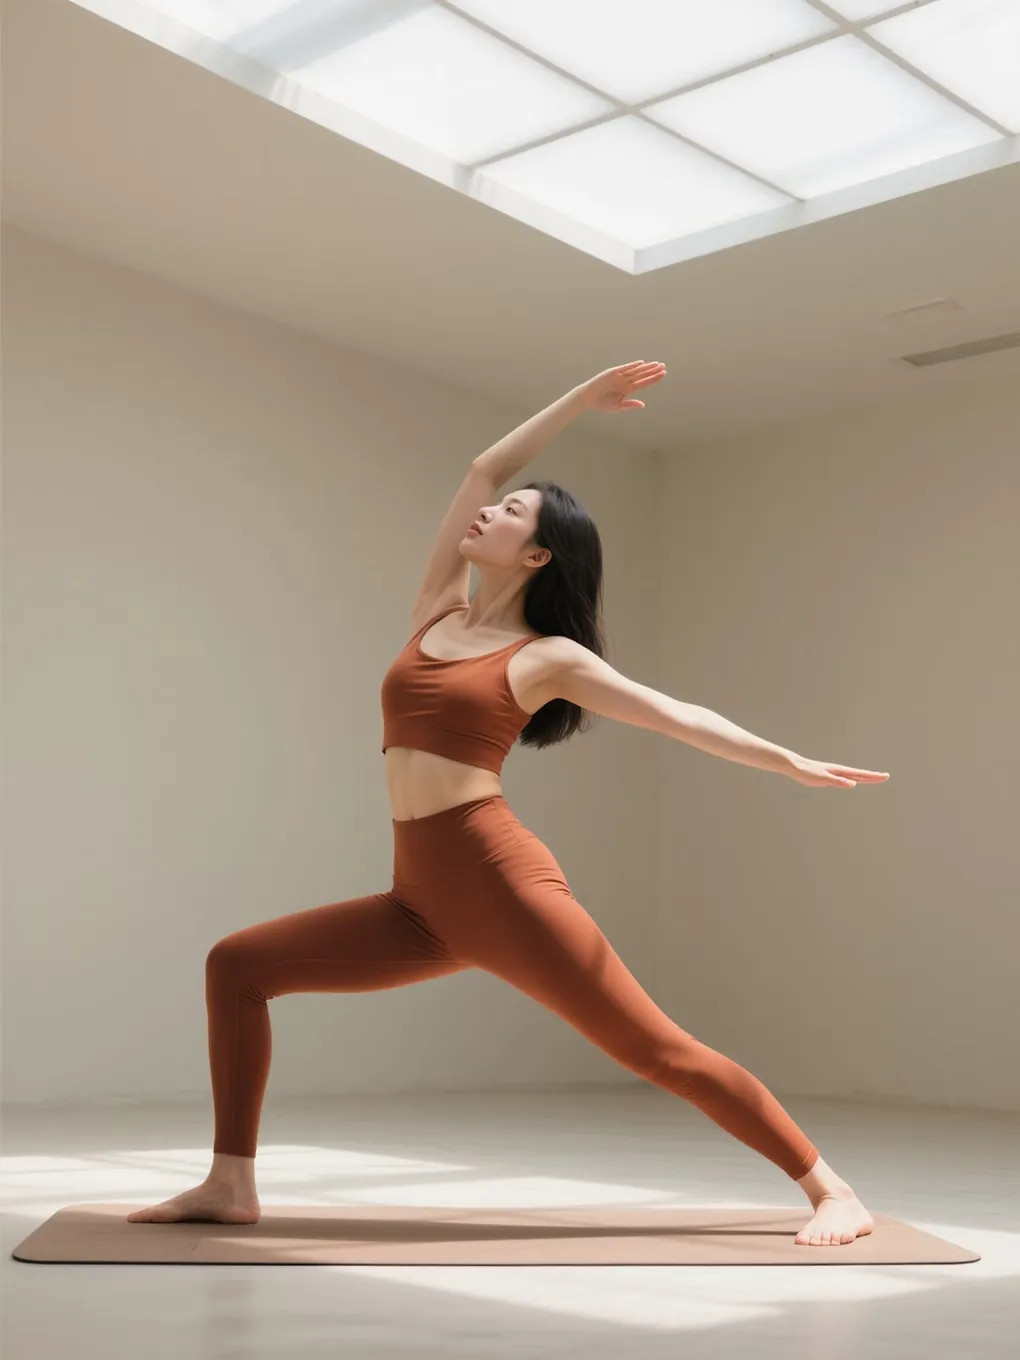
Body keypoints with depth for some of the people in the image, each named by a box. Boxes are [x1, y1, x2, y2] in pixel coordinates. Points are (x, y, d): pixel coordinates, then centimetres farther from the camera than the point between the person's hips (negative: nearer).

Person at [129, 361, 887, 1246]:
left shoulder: (548, 658, 0)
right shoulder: (439, 610, 15)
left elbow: (676, 716, 1)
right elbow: (485, 467, 17)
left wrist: (790, 762, -4)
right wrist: (582, 399, 22)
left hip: (503, 883, -6)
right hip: (422, 901, 6)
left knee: (658, 1050, -7)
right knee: (236, 964, 2)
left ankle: (834, 1192, 2)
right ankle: (232, 1183, 5)